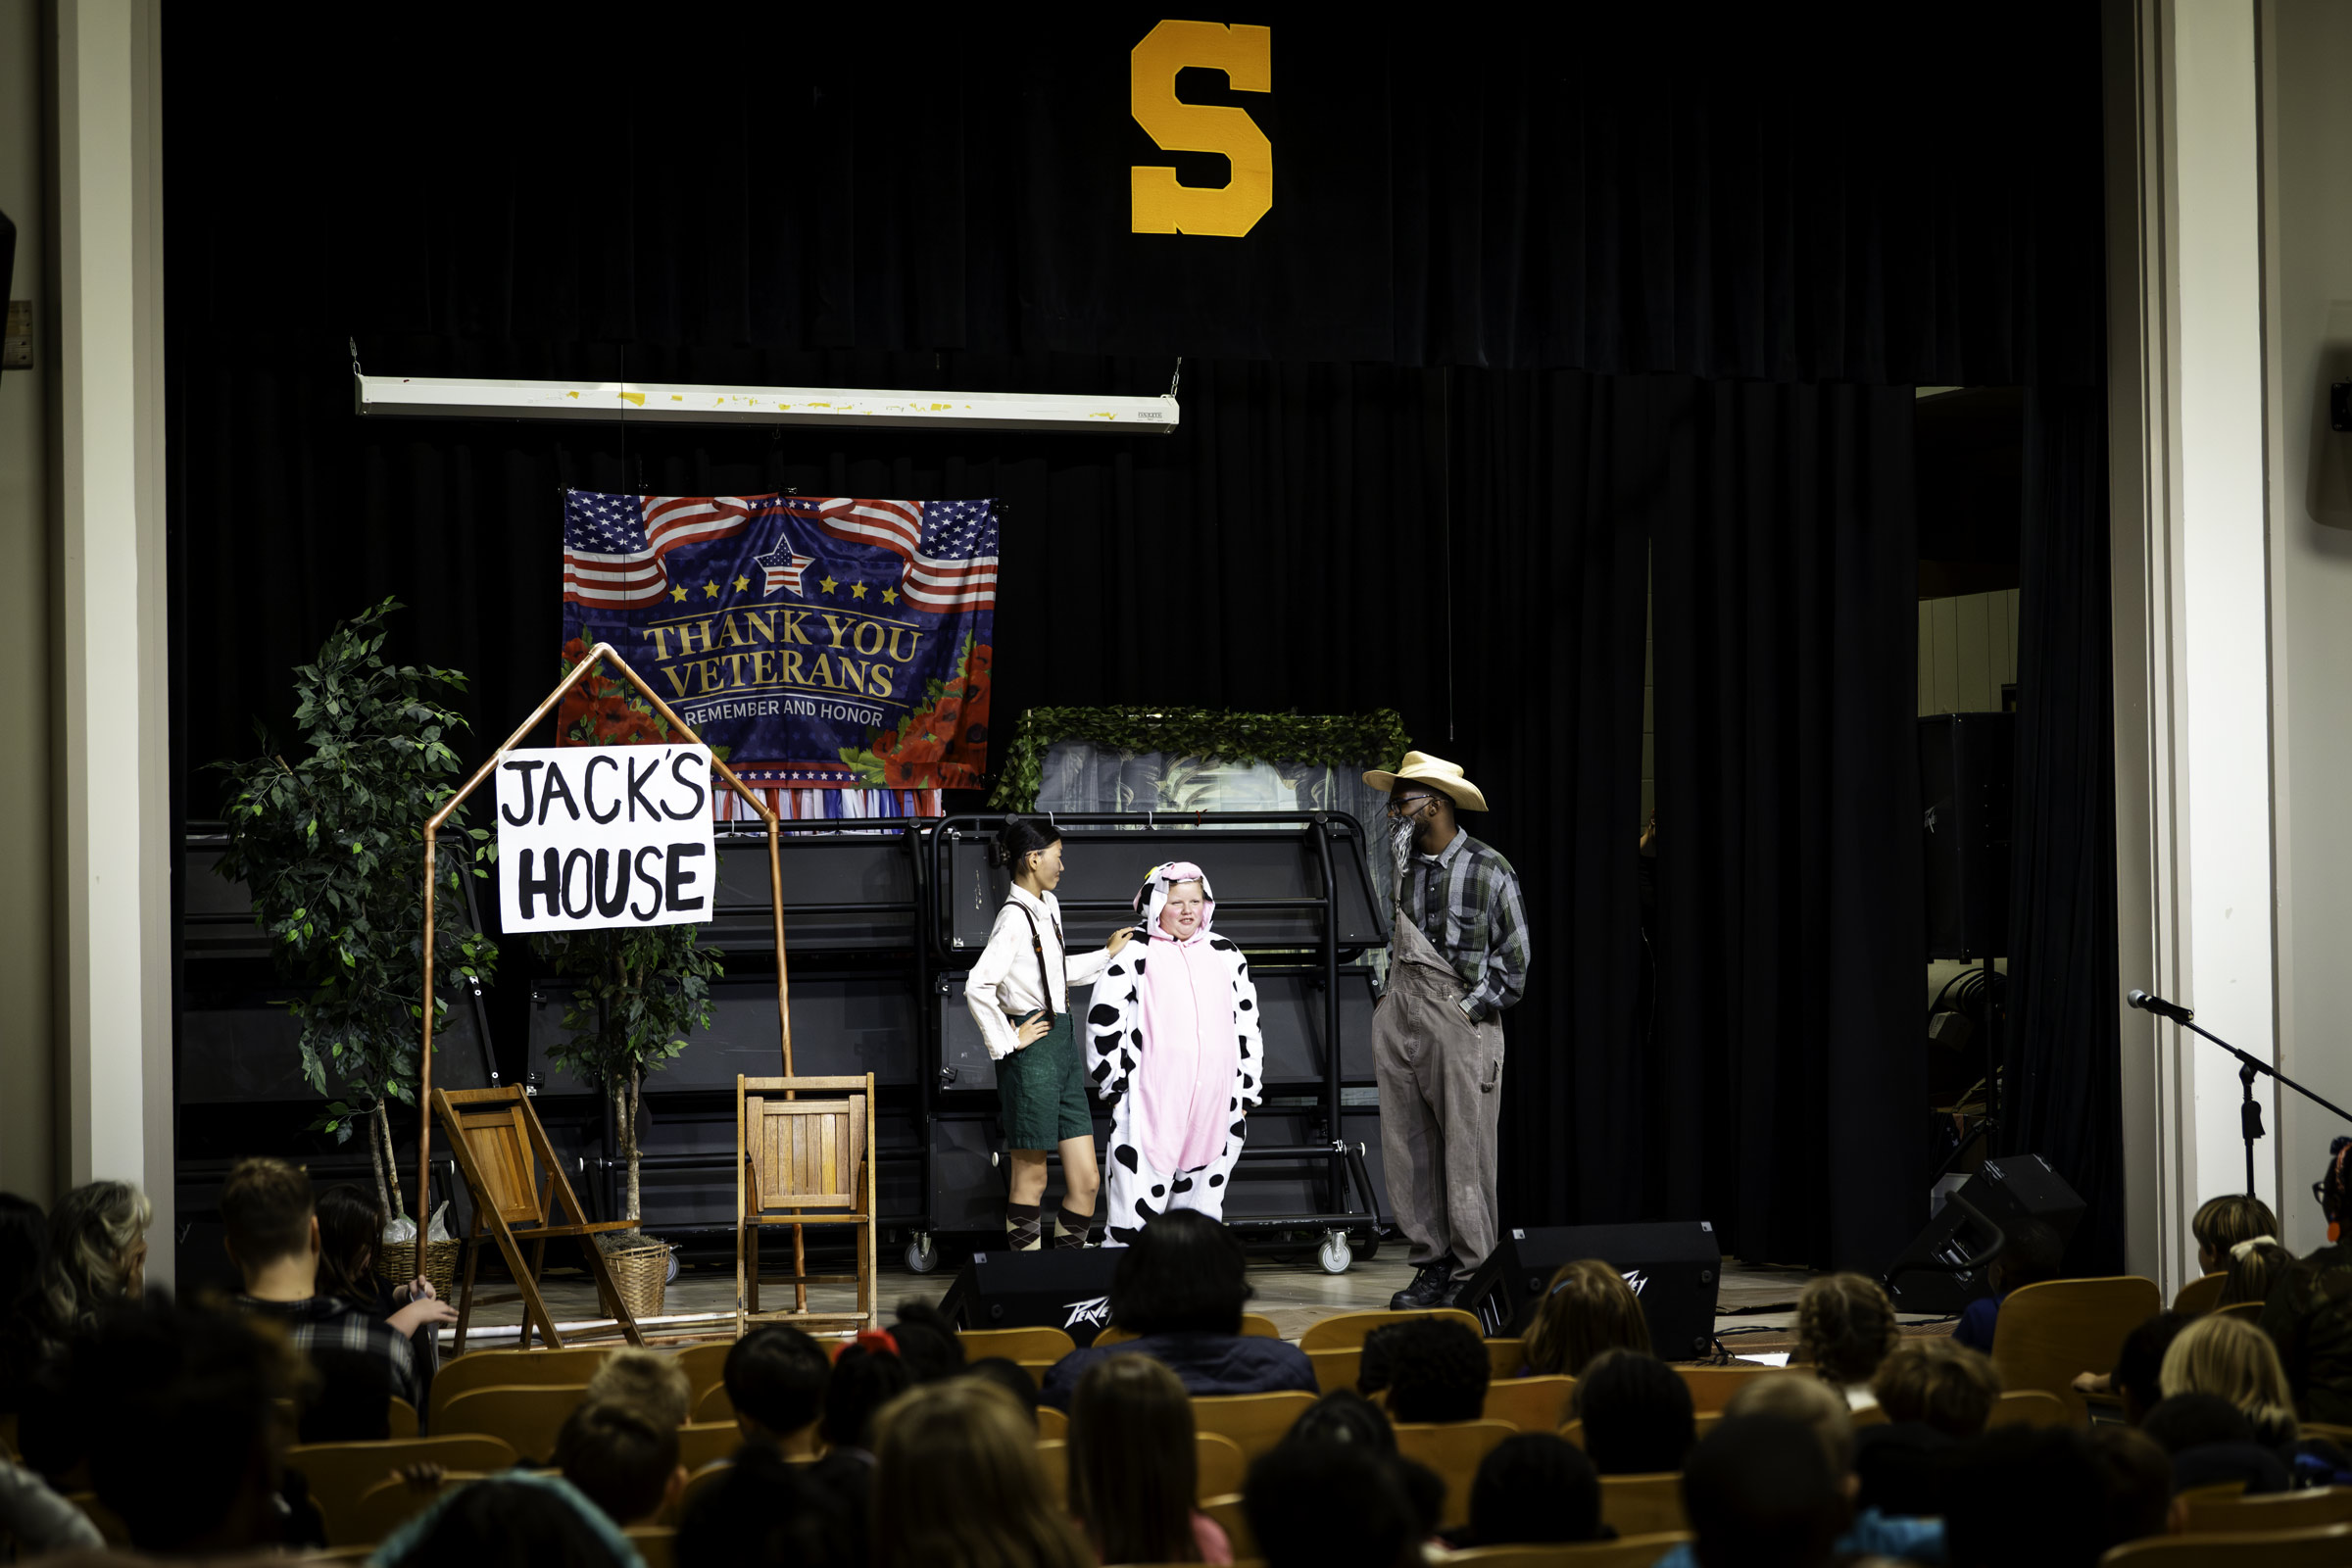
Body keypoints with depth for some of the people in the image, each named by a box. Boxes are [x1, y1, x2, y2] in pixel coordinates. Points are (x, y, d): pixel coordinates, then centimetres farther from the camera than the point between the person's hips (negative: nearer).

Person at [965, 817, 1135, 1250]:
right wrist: (1007, 1042, -17)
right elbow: (977, 987, -25)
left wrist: (1108, 953, 31)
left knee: (1086, 1179, 6)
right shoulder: (1014, 918, -15)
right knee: (1031, 1179, 1)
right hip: (1033, 1053, -8)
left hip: (1062, 1047, 8)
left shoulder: (1048, 906, 14)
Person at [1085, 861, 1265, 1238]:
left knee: (1203, 1209, 10)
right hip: (1150, 1107, -5)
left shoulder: (1225, 954, 15)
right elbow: (1103, 1022, -1)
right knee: (1136, 1207, -7)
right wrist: (1116, 1087, -3)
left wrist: (1247, 1092, 14)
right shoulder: (1134, 953, 0)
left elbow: (1247, 1024, 18)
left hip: (1215, 1109, 5)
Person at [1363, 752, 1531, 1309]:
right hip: (1401, 1021, 5)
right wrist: (1390, 998, 12)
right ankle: (1430, 1264, 11)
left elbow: (1514, 956, -1)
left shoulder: (1489, 871, -3)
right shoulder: (1401, 866, 11)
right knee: (1408, 1148, 4)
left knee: (1466, 1152, -6)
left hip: (1462, 1020, -5)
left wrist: (1472, 1008, -5)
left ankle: (1472, 1275, 0)